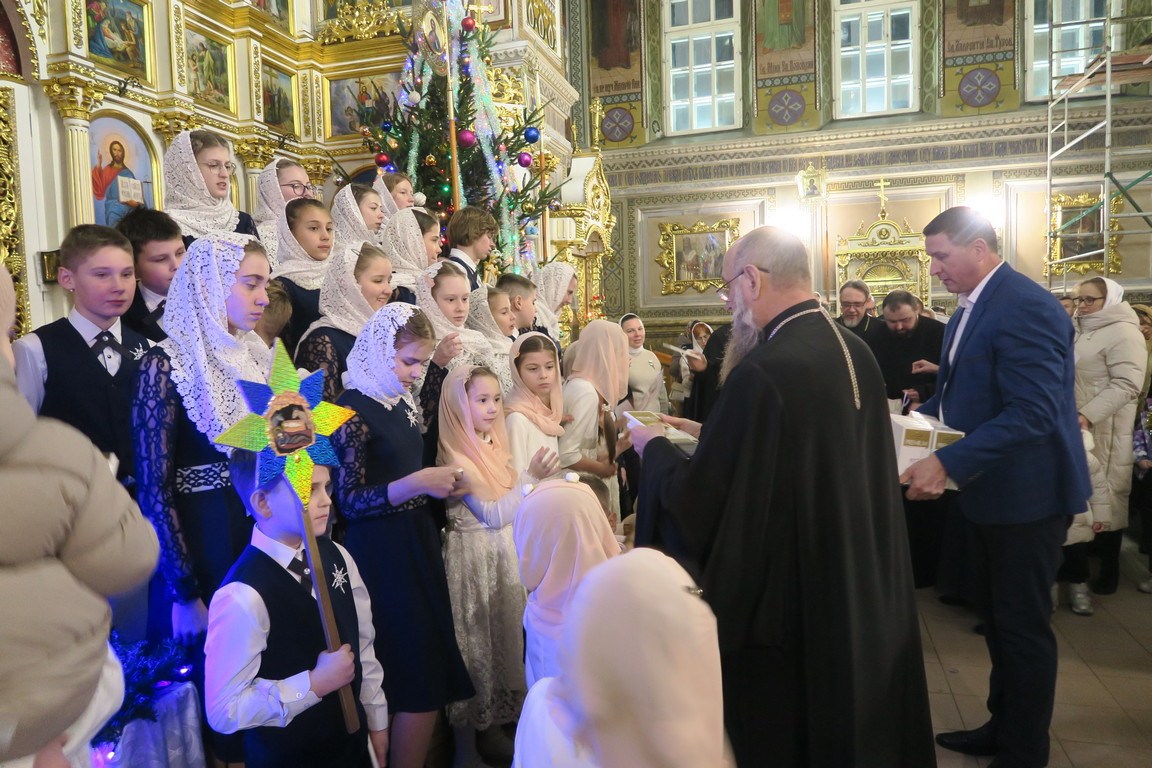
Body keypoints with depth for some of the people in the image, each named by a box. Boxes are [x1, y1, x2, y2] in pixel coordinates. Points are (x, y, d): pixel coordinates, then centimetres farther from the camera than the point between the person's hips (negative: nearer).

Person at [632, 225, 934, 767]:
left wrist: (655, 448, -3)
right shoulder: (856, 351, -1)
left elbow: (698, 504, -21)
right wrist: (709, 436, 13)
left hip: (791, 607, -8)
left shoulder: (762, 372, -27)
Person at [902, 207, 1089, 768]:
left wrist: (947, 465, -33)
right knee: (994, 616, 20)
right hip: (989, 489, 9)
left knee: (1022, 625, 6)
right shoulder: (971, 306, 9)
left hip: (1025, 492, -9)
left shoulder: (1025, 307, -22)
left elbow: (1032, 413, -29)